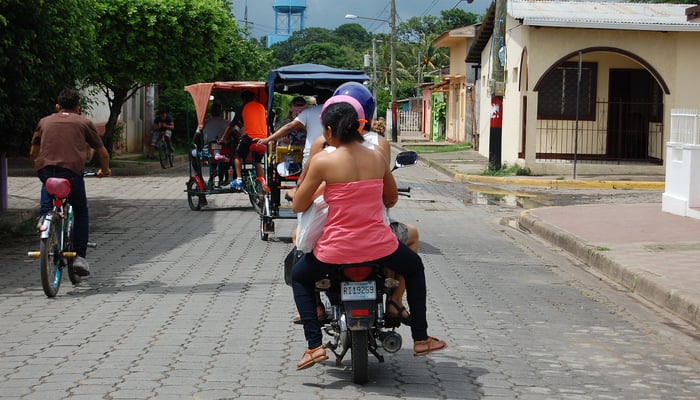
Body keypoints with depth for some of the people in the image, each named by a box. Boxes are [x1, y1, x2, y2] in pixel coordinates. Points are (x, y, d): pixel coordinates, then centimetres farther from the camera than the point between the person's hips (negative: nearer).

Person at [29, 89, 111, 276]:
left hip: (44, 168, 1)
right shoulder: (84, 122, 17)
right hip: (72, 170, -1)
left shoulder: (44, 121, 22)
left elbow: (33, 153, 23)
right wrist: (105, 170, 39)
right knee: (81, 212, 18)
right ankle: (80, 256, 10)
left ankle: (44, 214, 10)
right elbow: (102, 153, 20)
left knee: (47, 184, 36)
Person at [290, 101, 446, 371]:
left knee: (299, 277, 28)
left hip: (336, 251, -2)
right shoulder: (377, 158, 3)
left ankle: (314, 345, 13)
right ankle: (421, 338, 33)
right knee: (414, 267, 34)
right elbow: (392, 199, 18)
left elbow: (297, 206, 0)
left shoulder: (322, 161, -9)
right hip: (379, 246, 3)